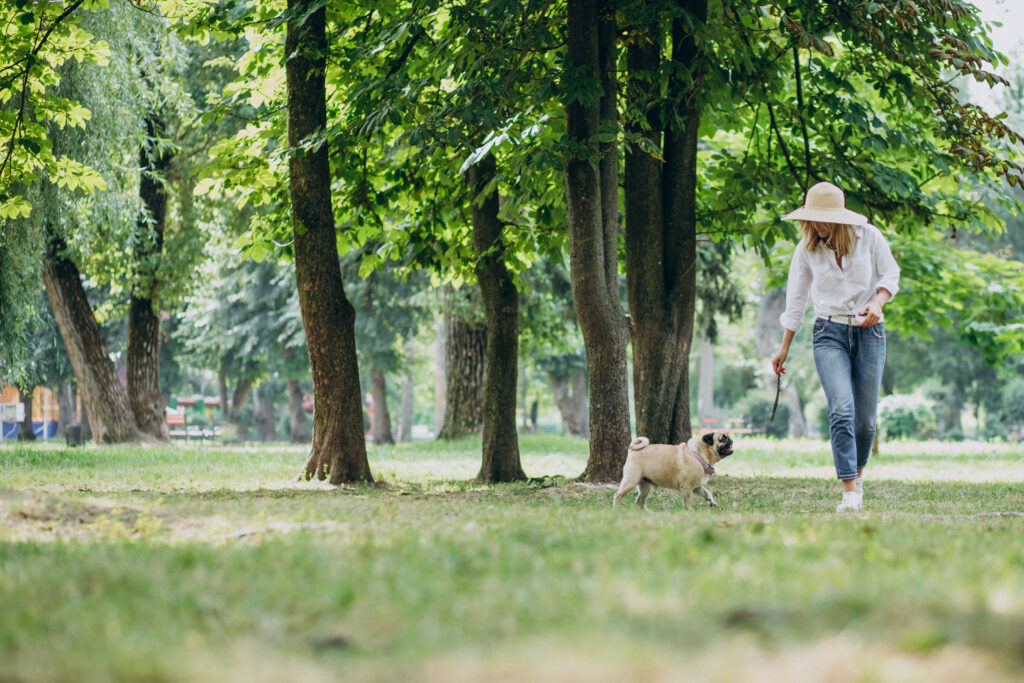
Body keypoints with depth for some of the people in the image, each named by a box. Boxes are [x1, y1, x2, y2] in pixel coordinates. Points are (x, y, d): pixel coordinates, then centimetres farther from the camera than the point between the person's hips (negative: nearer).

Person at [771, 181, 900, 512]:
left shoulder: (868, 236, -1)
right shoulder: (807, 248, 3)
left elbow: (890, 275, 7)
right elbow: (796, 298, 11)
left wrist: (877, 302, -15)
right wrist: (785, 349, 15)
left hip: (869, 332, 0)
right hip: (829, 333, 0)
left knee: (865, 416, 2)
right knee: (841, 410, -18)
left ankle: (857, 471, 31)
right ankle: (850, 491, -20)